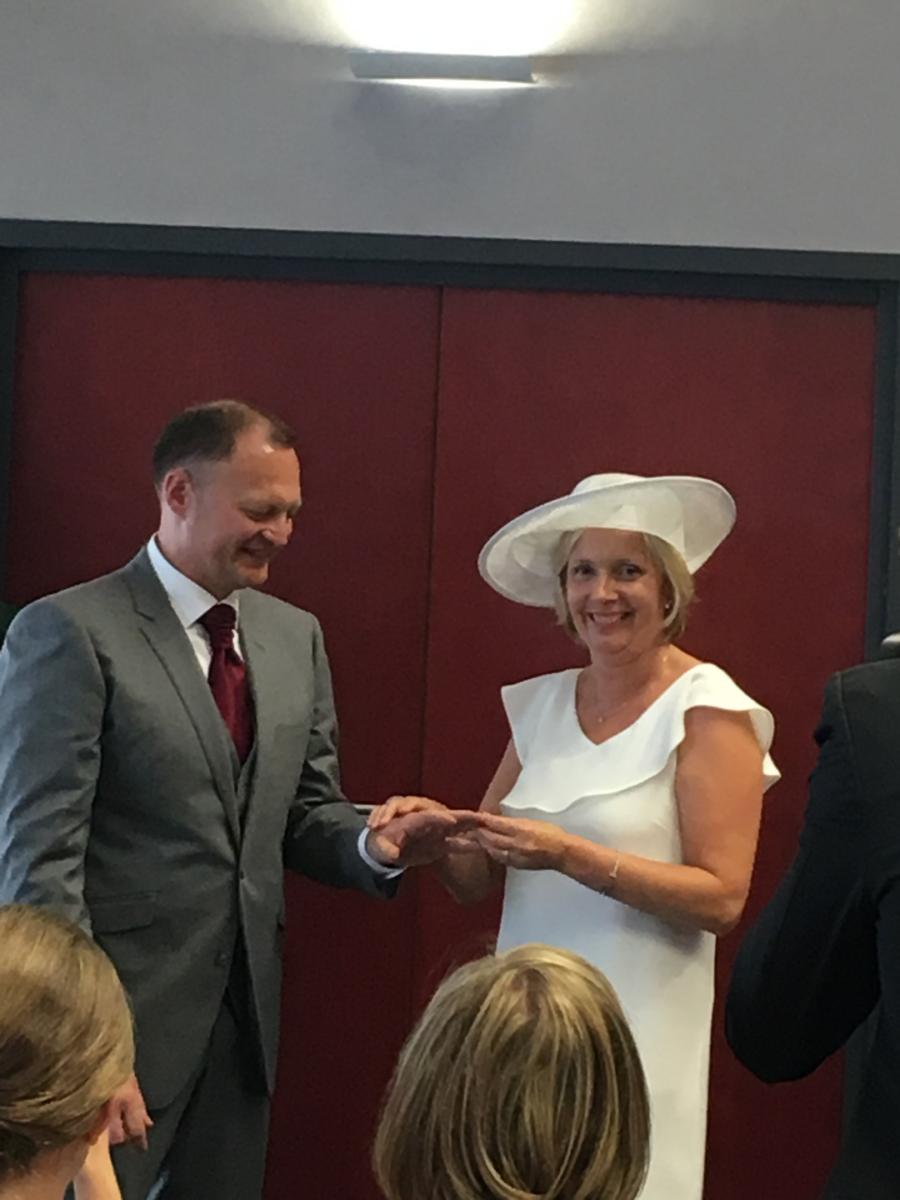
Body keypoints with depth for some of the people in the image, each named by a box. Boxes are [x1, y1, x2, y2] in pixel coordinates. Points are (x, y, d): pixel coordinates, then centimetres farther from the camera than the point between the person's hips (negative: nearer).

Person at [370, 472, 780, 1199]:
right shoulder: (540, 704, 8)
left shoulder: (707, 709, -9)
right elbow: (480, 882, 11)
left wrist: (570, 855, -22)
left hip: (636, 1034, -5)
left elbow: (721, 898, -14)